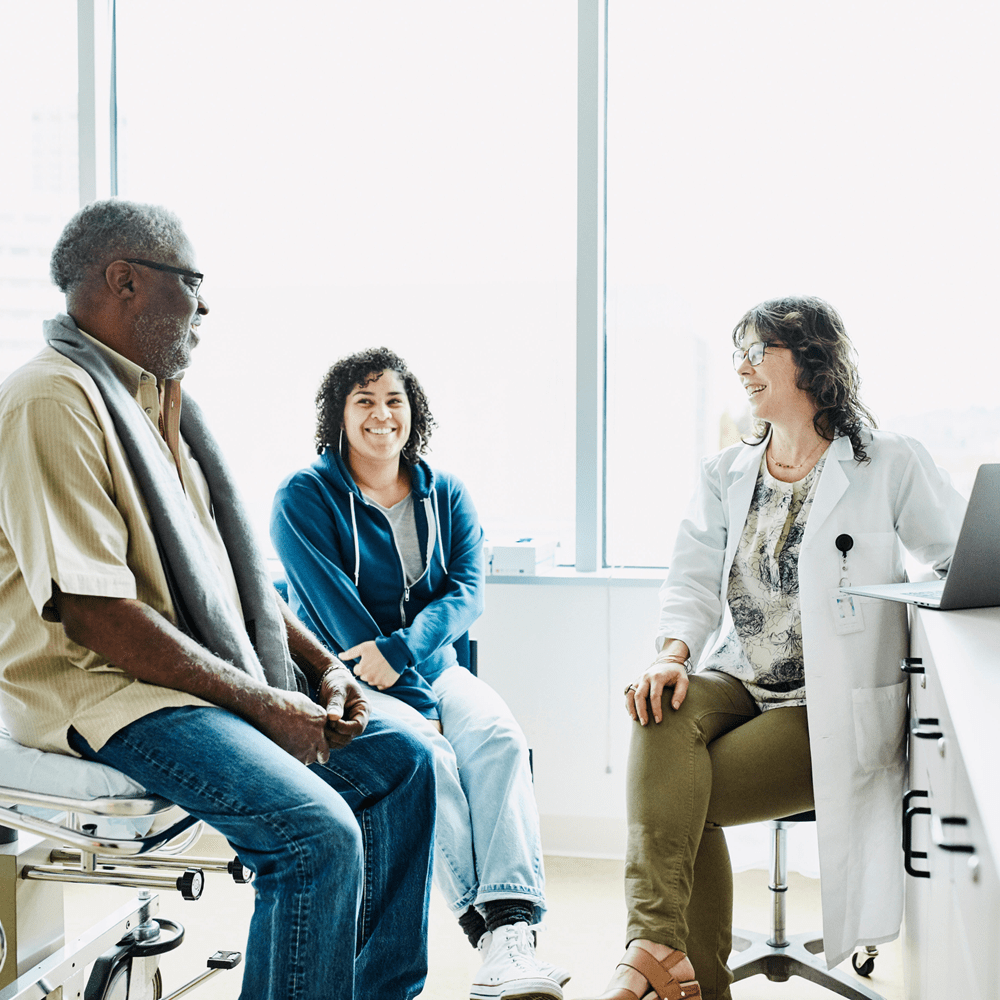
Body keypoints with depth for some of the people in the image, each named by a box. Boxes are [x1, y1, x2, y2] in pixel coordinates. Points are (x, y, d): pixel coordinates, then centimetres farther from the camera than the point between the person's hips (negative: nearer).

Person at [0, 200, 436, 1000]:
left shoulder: (155, 400, 16)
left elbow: (233, 565, 19)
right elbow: (95, 613, -23)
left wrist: (320, 663, 5)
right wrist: (263, 704, -19)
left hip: (217, 672, 10)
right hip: (103, 692, -10)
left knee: (403, 761, 6)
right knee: (319, 834, -26)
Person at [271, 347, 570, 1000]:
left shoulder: (446, 495, 12)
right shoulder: (304, 497, -1)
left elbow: (468, 590, -1)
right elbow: (333, 607, -10)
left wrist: (399, 648, -21)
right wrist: (416, 703, -17)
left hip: (433, 668, 4)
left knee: (498, 736, -27)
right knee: (427, 757, -31)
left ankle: (512, 926, -38)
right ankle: (490, 927, -30)